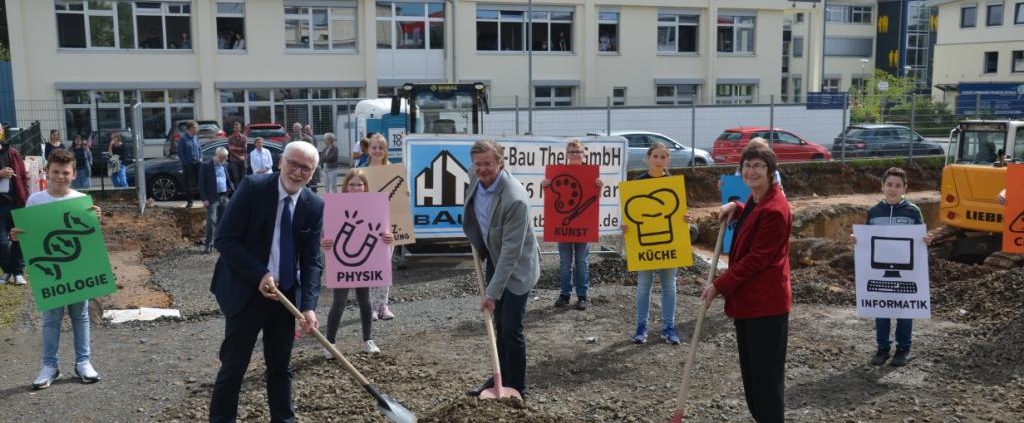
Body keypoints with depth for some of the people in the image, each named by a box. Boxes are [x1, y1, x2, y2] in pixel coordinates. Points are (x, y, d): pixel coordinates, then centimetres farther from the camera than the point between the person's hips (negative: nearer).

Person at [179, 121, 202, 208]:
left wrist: (200, 158, 3)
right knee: (188, 183, 5)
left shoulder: (195, 138, 7)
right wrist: (185, 162, -13)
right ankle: (189, 202, 13)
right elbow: (180, 152, -9)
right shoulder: (183, 138, -10)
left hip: (197, 163, 4)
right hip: (188, 164, -4)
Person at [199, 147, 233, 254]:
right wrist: (204, 199, -13)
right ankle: (209, 245, -6)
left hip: (225, 197, 5)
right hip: (213, 198, -5)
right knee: (211, 221, -11)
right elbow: (202, 183, -6)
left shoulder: (225, 166, 13)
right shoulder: (206, 166, -4)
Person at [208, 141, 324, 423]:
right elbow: (224, 239, -14)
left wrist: (309, 305, -16)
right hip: (246, 292, -3)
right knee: (233, 366, 3)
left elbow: (312, 261, -3)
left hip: (287, 294, 4)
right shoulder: (253, 187, -12)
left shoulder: (314, 206, -2)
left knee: (281, 366, 15)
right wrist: (259, 275, -21)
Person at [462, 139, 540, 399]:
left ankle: (517, 389, 13)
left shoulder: (515, 199, -32)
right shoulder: (476, 178, -9)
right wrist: (477, 243, 18)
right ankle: (501, 378, 31)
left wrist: (493, 293, -28)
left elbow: (511, 251, -30)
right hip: (494, 259, 7)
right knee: (499, 325, 17)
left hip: (516, 266, -7)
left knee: (511, 329, -4)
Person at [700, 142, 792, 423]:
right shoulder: (754, 201, 10)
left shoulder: (774, 210, -20)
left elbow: (756, 259, -21)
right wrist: (735, 207, 13)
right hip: (747, 298, 10)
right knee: (750, 369, 17)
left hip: (766, 301, -10)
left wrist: (720, 286, -17)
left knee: (767, 373, -1)